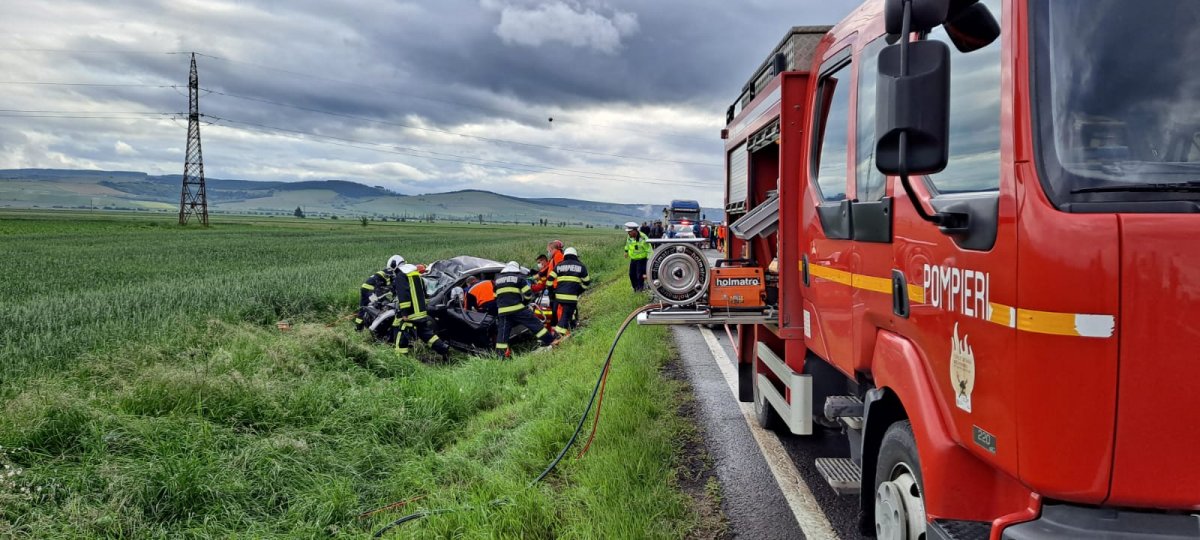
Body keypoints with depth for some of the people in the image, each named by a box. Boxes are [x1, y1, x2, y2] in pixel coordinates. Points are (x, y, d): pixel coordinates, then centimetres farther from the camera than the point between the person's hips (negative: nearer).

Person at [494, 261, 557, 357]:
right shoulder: (518, 278, 2)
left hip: (502, 311, 4)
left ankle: (500, 353, 5)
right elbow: (528, 293, -1)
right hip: (517, 309, -4)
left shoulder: (497, 279, 17)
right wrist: (524, 302, 17)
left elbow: (495, 296, 24)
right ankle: (549, 339, 3)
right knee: (533, 323, 2)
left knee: (503, 331, 8)